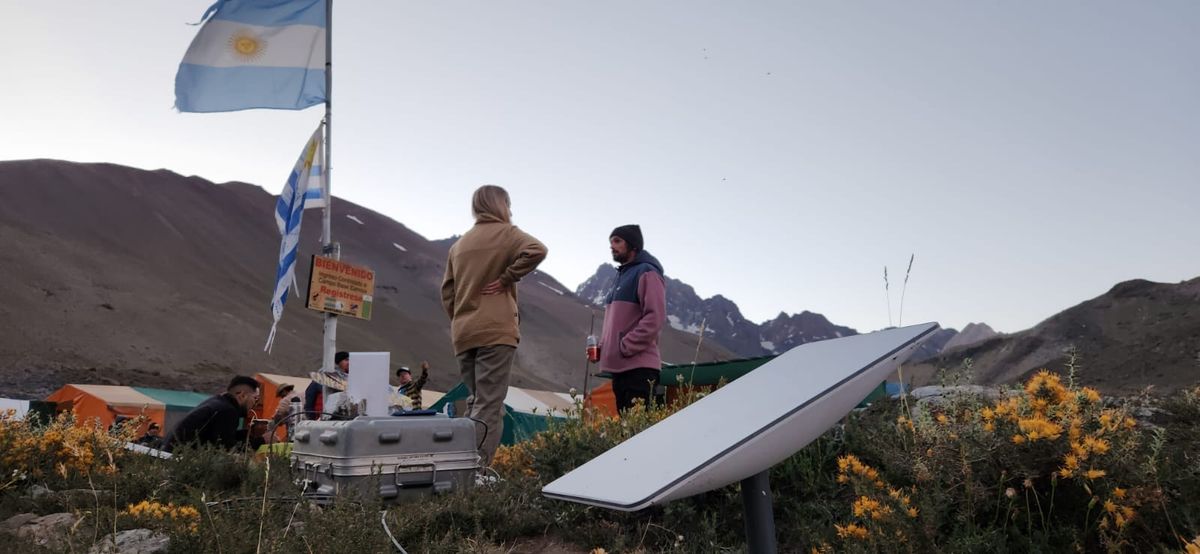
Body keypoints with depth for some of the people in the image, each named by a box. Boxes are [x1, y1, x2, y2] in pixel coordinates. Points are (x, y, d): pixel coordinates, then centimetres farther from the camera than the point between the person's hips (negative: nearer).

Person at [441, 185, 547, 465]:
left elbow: (447, 291, 19)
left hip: (463, 335, 6)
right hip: (496, 331, -6)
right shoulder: (505, 233, 1)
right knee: (488, 405, -8)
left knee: (475, 401, 14)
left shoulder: (459, 244, 20)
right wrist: (507, 279, -11)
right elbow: (536, 250, -18)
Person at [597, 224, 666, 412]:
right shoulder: (620, 276, 23)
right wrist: (603, 345, 13)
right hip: (619, 367, 9)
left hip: (640, 368, -9)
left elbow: (655, 318, -15)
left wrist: (626, 347, -17)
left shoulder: (647, 273, -5)